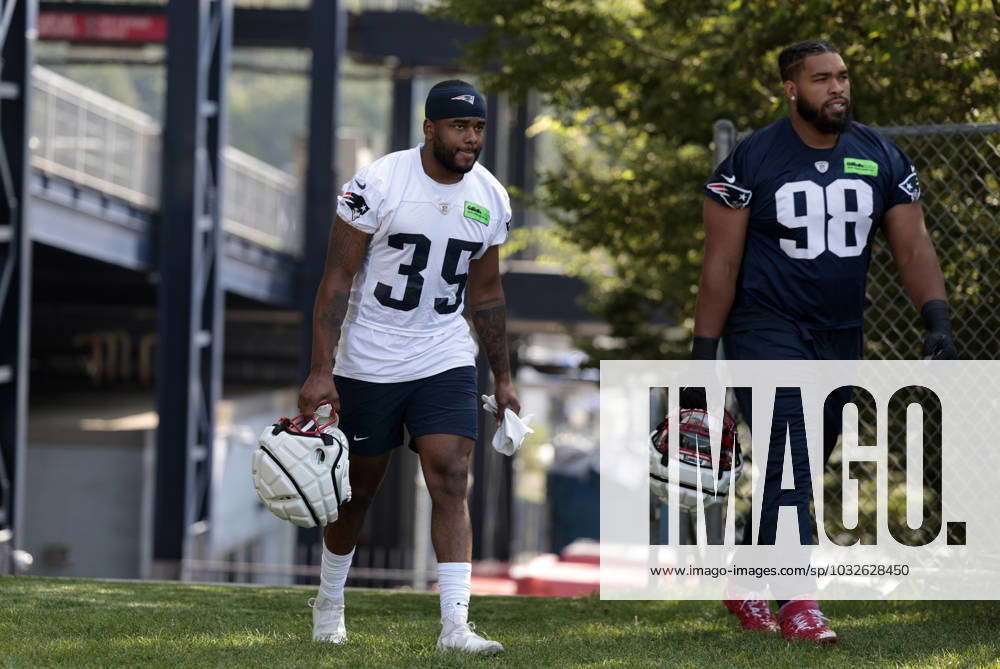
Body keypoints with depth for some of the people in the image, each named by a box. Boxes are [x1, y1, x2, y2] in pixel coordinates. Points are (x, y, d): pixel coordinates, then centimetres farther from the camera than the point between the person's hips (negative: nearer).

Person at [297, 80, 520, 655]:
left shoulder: (491, 199, 1)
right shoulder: (378, 184, -15)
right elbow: (338, 278, -12)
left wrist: (503, 378, 14)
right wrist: (321, 371, -17)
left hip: (445, 360, 3)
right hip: (369, 363, -3)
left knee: (452, 483, -11)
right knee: (357, 490, 9)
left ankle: (455, 624, -13)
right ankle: (330, 605, 31)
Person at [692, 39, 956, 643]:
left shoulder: (882, 158, 4)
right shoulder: (752, 161, -8)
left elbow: (913, 246, 2)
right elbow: (722, 264, -6)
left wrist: (938, 320, -13)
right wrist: (704, 351, -9)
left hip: (840, 336, 5)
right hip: (766, 329, -5)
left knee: (803, 468, 11)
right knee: (789, 463, -15)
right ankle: (796, 600, -16)